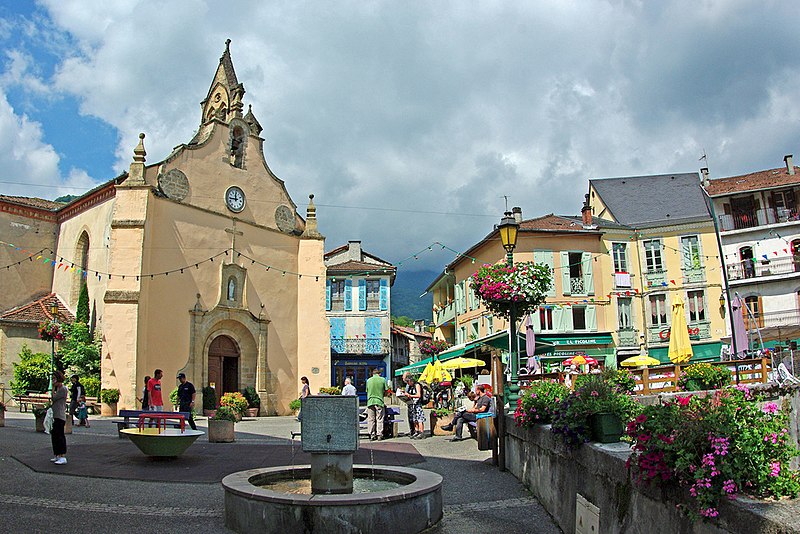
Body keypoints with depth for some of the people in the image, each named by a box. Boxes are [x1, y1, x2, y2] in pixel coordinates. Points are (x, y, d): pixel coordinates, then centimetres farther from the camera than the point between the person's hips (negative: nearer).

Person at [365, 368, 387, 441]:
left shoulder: (368, 380, 7)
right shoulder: (383, 380, 1)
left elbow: (367, 391, 12)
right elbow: (385, 391, 5)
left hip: (370, 401, 2)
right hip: (379, 401, -2)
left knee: (371, 419, 5)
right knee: (379, 419, 5)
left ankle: (372, 435, 5)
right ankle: (380, 434, 4)